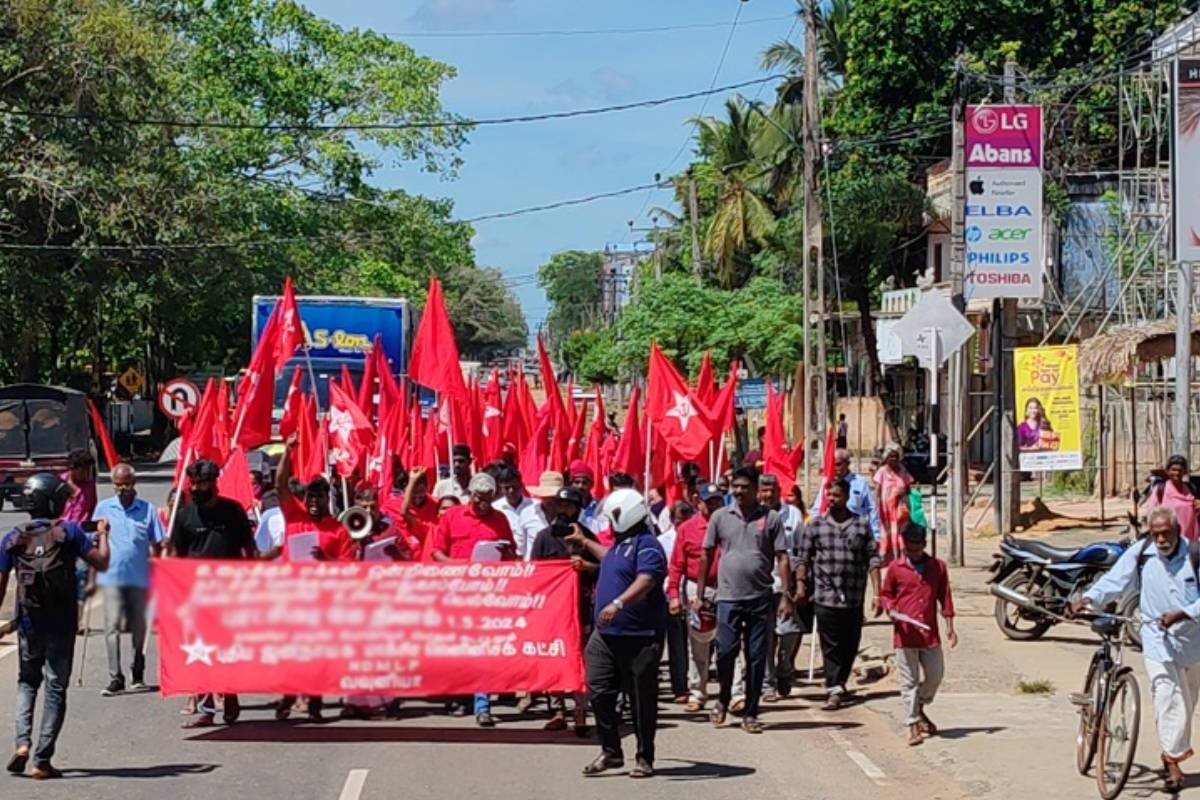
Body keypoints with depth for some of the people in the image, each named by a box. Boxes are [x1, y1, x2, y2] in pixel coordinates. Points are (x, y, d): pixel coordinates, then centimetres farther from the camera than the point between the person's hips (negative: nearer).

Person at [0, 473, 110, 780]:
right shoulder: (68, 531, -6)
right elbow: (101, 563, -5)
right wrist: (102, 534, 13)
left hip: (28, 625, 2)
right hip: (61, 626, -2)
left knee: (27, 683, 21)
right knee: (55, 688, 5)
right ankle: (42, 760, 1)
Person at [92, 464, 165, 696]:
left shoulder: (147, 510, 3)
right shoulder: (103, 508, 5)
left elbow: (157, 544, 7)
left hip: (139, 577, 1)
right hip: (111, 576, -1)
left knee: (139, 627, 11)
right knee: (112, 626, -10)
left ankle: (137, 673, 27)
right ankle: (115, 677, -10)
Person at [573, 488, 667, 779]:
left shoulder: (646, 545, -13)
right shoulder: (621, 543, 18)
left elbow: (645, 582, -30)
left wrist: (618, 603, -43)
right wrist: (585, 543, 53)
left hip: (639, 637, -9)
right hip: (607, 634, 9)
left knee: (641, 699, 1)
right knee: (599, 691, 4)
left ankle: (644, 758, 10)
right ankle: (611, 752, 14)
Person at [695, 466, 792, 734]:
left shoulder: (771, 518, 2)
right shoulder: (720, 517, 5)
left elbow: (782, 558, 1)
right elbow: (706, 555, 9)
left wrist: (787, 596, -6)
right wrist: (699, 595, 6)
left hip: (761, 599, 0)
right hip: (729, 598, 0)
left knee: (757, 658, 4)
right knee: (725, 652, -5)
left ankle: (750, 714, 13)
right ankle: (723, 700, 20)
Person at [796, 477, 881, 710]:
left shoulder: (862, 525, 6)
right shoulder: (815, 525, 5)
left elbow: (872, 560, 4)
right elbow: (803, 558, 7)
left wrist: (877, 593, -2)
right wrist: (800, 584, -5)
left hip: (854, 598, 1)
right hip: (825, 597, -1)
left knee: (850, 645, 8)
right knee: (830, 646, -5)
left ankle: (839, 684, 24)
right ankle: (835, 690, -5)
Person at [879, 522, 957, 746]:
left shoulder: (938, 567, 5)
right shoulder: (895, 568, 0)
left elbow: (945, 597, 9)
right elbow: (885, 594, 10)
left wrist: (950, 627, 4)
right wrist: (890, 610, -11)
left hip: (930, 633, 2)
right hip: (905, 634, -2)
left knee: (935, 675, 9)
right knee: (909, 681, 0)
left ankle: (919, 709, 34)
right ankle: (913, 725, 4)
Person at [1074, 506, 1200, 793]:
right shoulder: (1140, 554, -6)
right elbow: (1114, 580, -9)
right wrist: (1090, 597, -24)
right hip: (1158, 640, -1)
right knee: (1166, 698, -11)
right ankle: (1173, 761, -7)